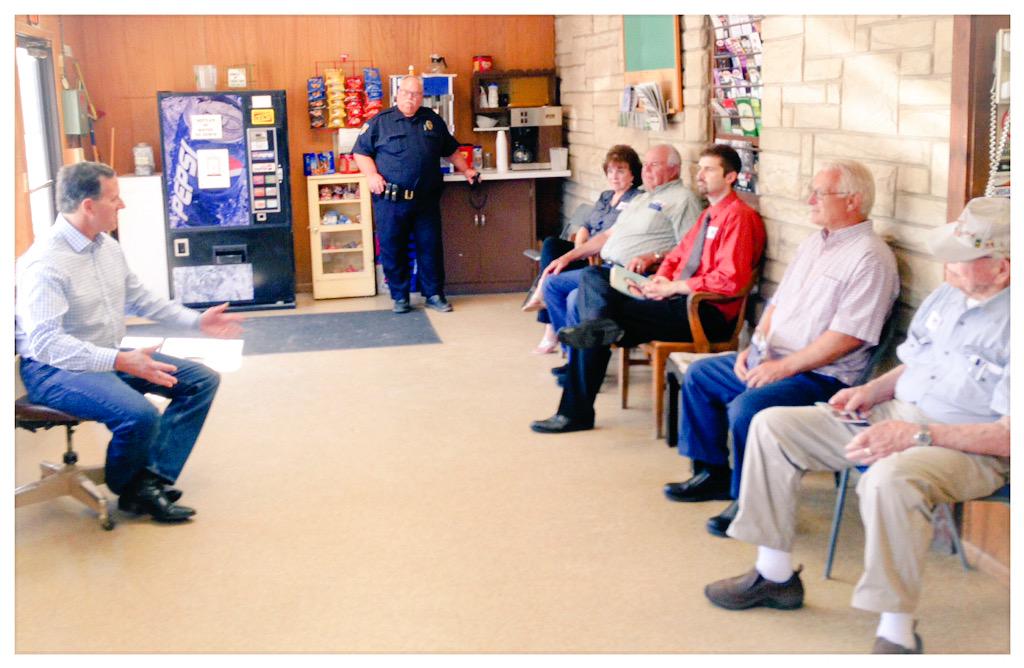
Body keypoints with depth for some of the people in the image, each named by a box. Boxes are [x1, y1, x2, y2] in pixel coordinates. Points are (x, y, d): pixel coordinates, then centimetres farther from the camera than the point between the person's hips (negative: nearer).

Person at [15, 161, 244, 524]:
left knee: (201, 380, 1)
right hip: (56, 369, -9)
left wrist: (197, 320, 11)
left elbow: (139, 298, 18)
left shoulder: (107, 246, 5)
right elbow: (44, 342, -31)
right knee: (140, 415, -33)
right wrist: (121, 361, -38)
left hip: (111, 357, 10)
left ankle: (152, 479, -8)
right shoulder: (45, 262, -23)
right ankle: (127, 490, 0)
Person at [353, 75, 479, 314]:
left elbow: (451, 150, 24)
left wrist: (466, 171, 15)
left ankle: (434, 295, 16)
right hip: (390, 200, -2)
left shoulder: (433, 120, 14)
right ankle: (400, 297, 15)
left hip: (426, 200, 2)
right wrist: (372, 175, -11)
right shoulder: (380, 121, 3)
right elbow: (361, 152, 3)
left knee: (430, 247, 5)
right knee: (392, 249, 3)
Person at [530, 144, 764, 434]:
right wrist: (660, 279, 2)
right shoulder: (709, 214, 22)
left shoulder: (739, 216, -8)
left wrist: (674, 287, -14)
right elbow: (677, 255, 25)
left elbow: (730, 280, -18)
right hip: (681, 301, 9)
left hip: (708, 314, -9)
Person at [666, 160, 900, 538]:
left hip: (823, 376, -10)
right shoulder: (814, 244, 15)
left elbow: (848, 337, -22)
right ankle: (713, 473, 20)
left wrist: (785, 367, -21)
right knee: (699, 375, 11)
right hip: (773, 360, 10)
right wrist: (756, 346, 4)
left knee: (747, 408, -31)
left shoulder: (870, 258, -15)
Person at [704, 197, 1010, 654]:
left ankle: (897, 634, -26)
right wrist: (872, 390, 3)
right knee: (772, 425, -1)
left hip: (969, 446, -8)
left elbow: (1008, 437, -23)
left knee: (890, 478, -43)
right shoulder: (944, 297, 9)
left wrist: (917, 435, -27)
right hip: (895, 415, 9)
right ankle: (775, 575, 8)